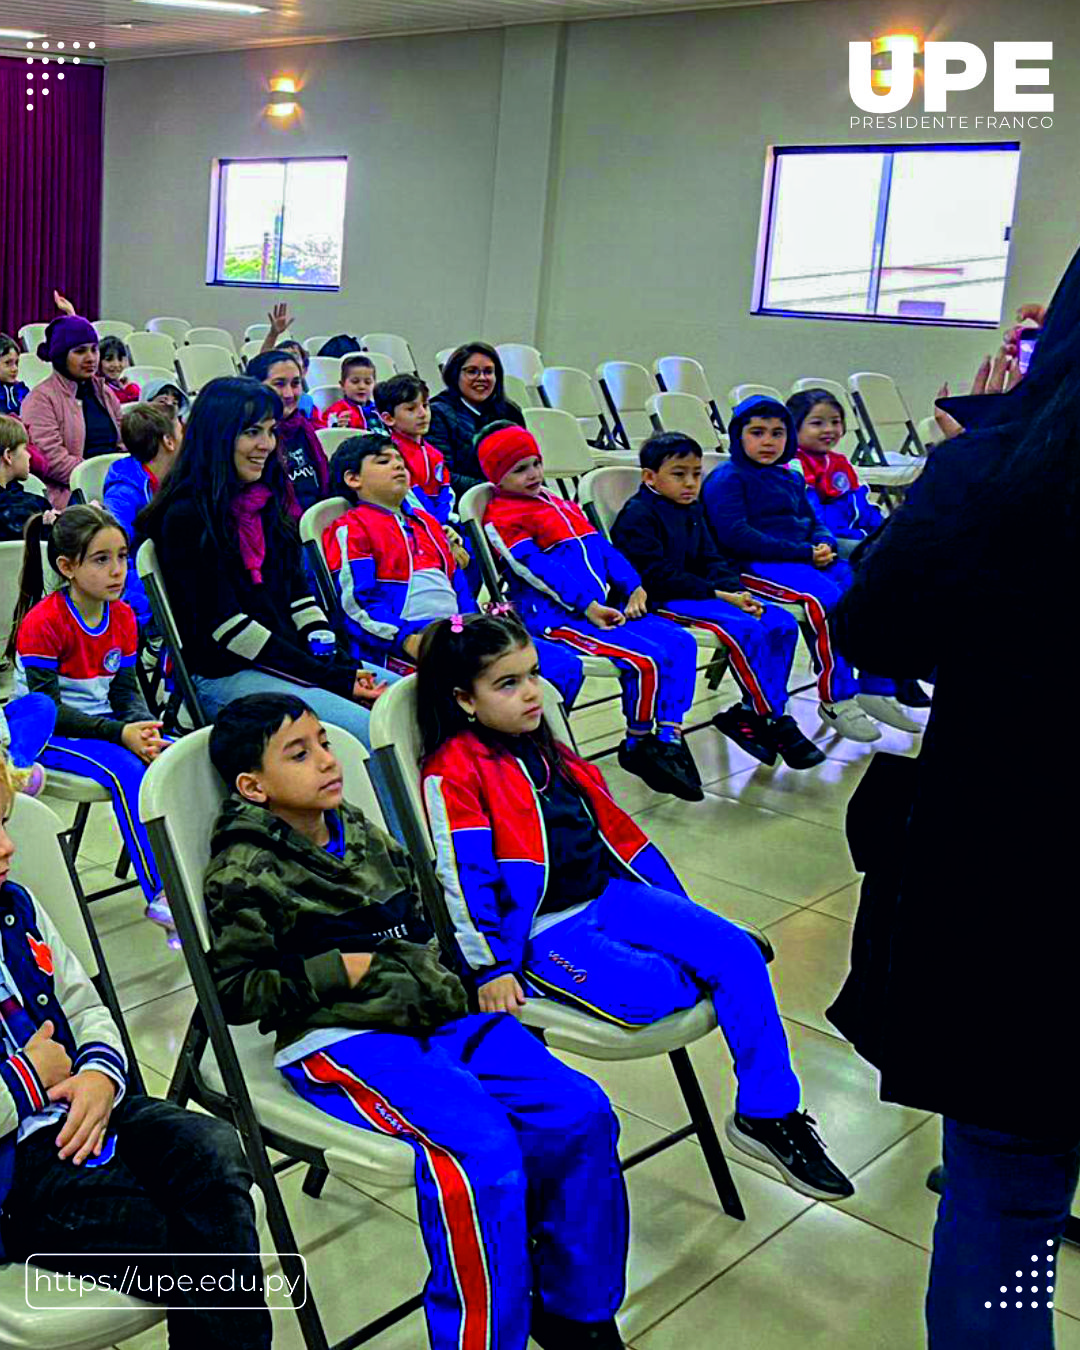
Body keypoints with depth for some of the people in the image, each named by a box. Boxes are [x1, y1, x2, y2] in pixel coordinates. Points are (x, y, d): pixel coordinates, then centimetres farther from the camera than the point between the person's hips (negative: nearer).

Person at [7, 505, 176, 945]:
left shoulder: (122, 617, 4)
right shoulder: (42, 624, -17)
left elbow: (126, 691, 5)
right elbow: (48, 707, -19)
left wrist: (143, 728, -18)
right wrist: (120, 734, -28)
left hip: (103, 724, 6)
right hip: (49, 736, -6)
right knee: (127, 771, -33)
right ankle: (161, 896, -33)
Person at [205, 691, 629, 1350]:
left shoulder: (358, 828, 16)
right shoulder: (247, 873, -5)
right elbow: (232, 991, -7)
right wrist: (339, 972, -11)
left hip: (437, 1018, 7)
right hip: (343, 1039, -7)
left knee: (580, 1111, -8)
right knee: (483, 1152, -30)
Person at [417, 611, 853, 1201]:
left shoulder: (545, 748, 13)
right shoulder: (452, 774, -10)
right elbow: (466, 874, -14)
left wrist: (677, 907, 20)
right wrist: (492, 967, -16)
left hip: (610, 895, 7)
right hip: (543, 928, -7)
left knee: (739, 951, -9)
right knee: (649, 992, -29)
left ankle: (766, 1113, -2)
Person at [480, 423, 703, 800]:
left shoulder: (560, 504, 25)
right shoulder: (501, 518, -2)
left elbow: (603, 547, 20)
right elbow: (536, 568, -13)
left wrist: (633, 587, 4)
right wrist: (587, 606, -20)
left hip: (606, 606, 9)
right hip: (557, 615, -9)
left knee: (681, 641, -6)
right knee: (648, 657, -24)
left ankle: (670, 738, -4)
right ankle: (637, 746, -6)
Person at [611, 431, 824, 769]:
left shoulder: (692, 510, 18)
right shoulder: (638, 516, -10)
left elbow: (711, 560, 17)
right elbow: (659, 576, -17)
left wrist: (735, 591, -5)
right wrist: (717, 594, -20)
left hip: (697, 593, 9)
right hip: (661, 601, -9)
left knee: (782, 623, -7)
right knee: (746, 630, -29)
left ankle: (750, 713, -7)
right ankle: (772, 720, -17)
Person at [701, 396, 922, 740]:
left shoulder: (791, 478, 23)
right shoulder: (726, 479, -3)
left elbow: (813, 522, 27)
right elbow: (735, 535, -15)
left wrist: (824, 545, -2)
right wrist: (803, 553, -17)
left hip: (807, 561, 8)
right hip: (756, 566, -8)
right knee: (826, 596, -32)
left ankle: (877, 689, -4)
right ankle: (835, 699, -23)